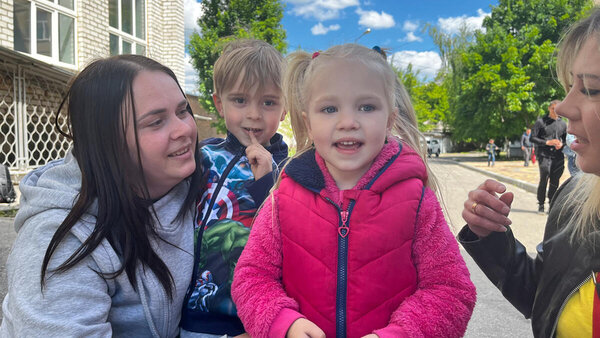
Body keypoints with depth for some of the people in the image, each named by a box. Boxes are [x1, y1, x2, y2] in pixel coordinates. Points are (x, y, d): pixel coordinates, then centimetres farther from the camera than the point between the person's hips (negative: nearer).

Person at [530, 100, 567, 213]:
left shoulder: (563, 124, 15)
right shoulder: (540, 122, 2)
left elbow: (566, 139, 21)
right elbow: (533, 138, -2)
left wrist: (561, 144, -2)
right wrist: (547, 142, -14)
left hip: (558, 156, 4)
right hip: (544, 155, -4)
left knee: (555, 182, 5)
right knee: (544, 180, -9)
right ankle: (541, 205, 2)